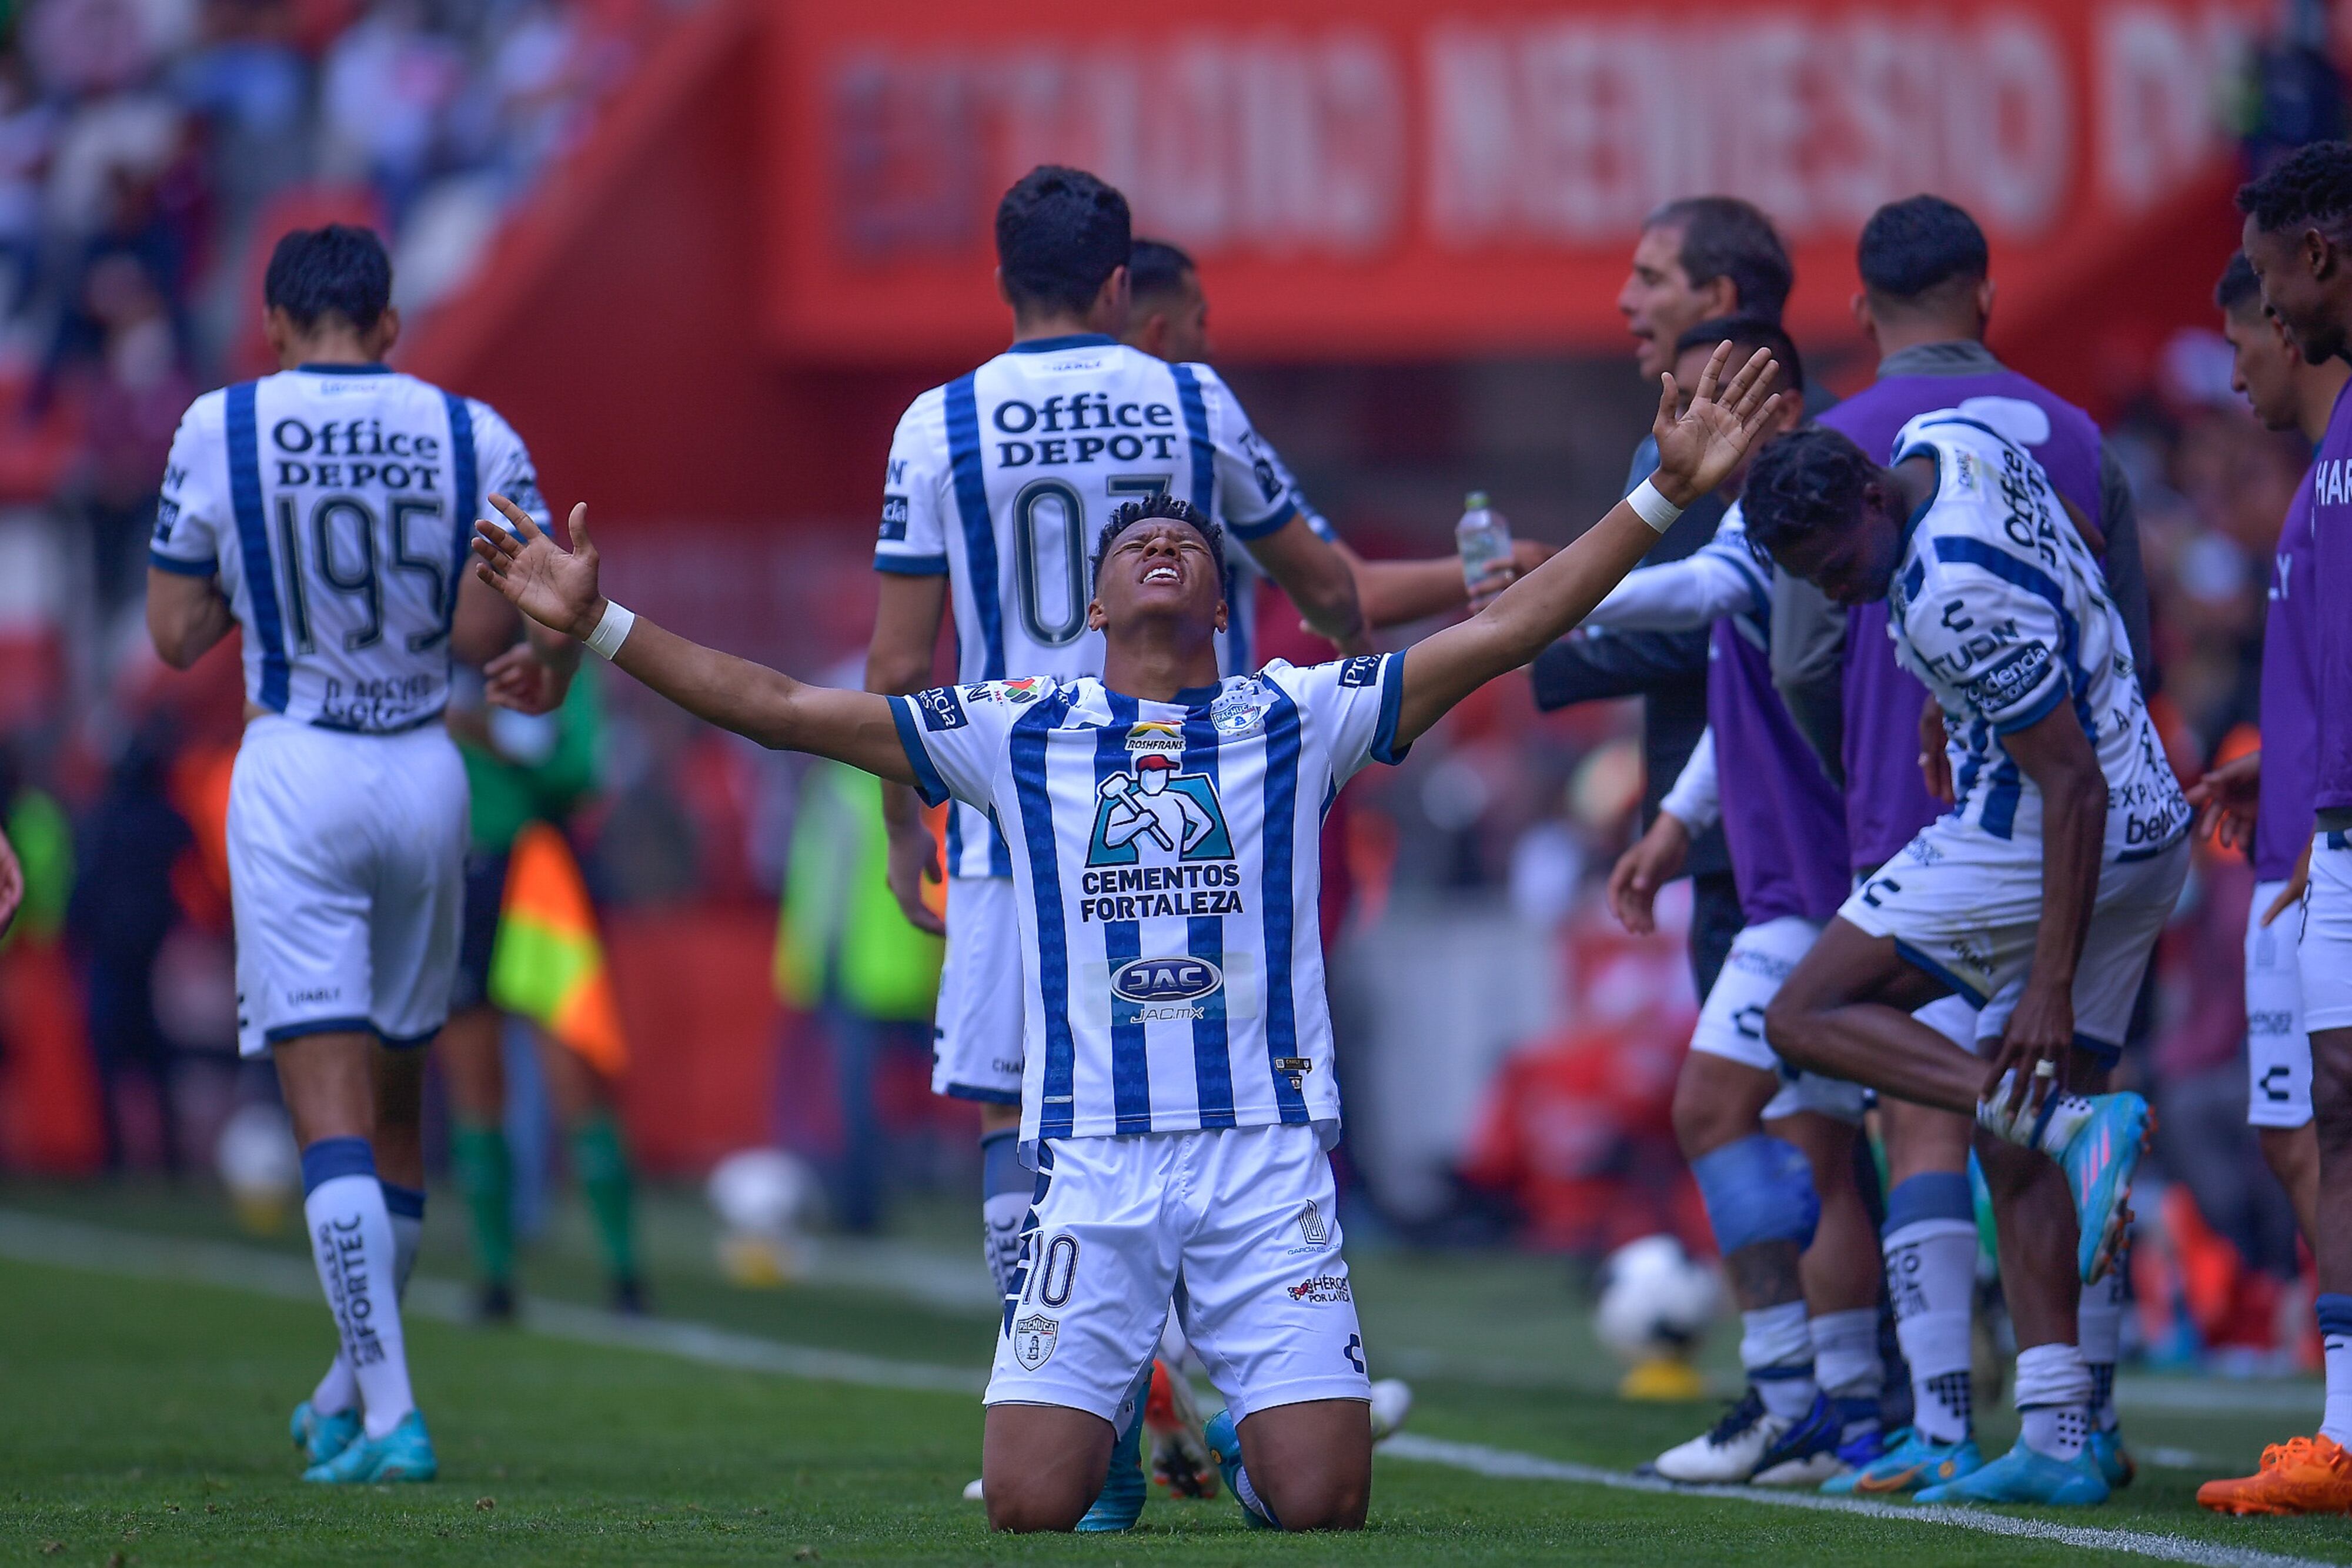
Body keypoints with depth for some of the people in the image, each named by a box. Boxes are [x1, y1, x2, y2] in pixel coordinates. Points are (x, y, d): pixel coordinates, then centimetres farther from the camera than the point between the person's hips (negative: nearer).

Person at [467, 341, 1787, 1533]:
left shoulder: (1294, 719, 10)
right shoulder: (1021, 733, 11)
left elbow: (1504, 632, 5)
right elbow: (788, 709, 11)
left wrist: (1666, 497, -1)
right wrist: (600, 625, 6)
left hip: (1269, 1154, 0)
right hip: (1092, 1165, 0)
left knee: (1321, 1503, -11)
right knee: (1031, 1505, -10)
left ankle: (1249, 1438, 26)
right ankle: (1116, 1407, 26)